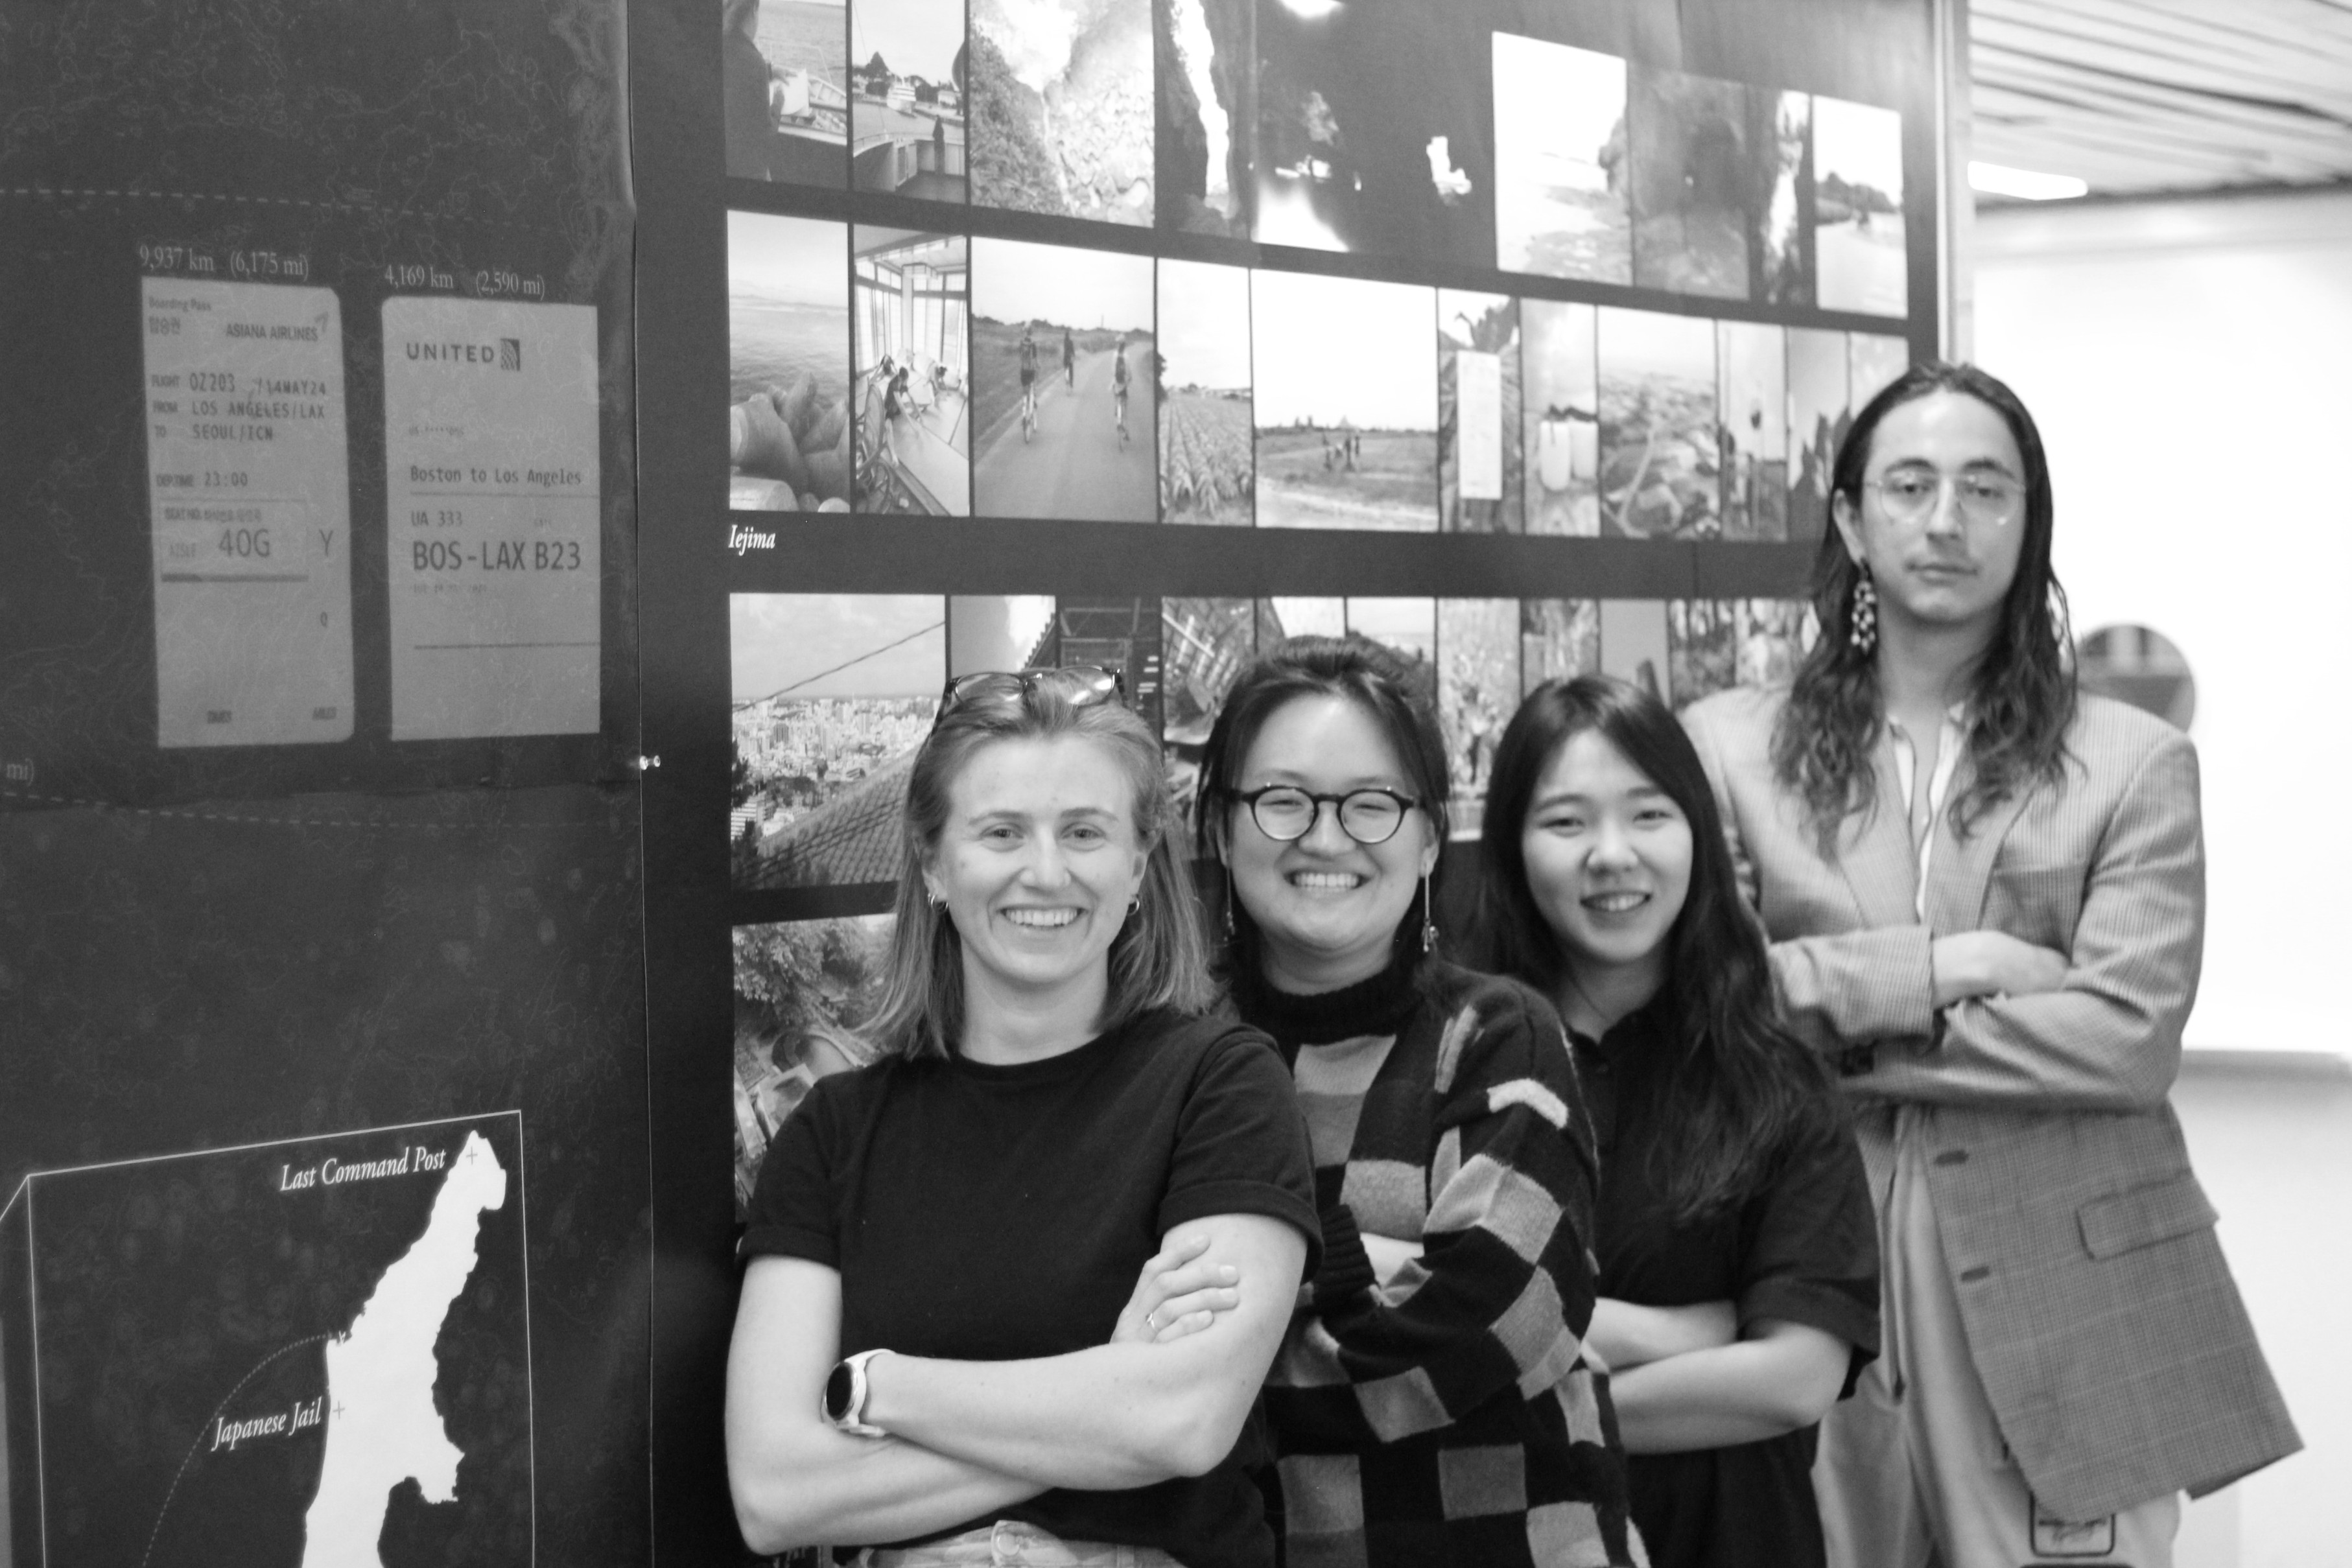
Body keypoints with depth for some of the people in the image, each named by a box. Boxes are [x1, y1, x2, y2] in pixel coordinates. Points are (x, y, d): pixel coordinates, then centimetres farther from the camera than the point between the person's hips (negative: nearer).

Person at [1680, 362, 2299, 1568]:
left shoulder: (2132, 762, 2)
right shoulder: (1731, 745, 4)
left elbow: (2130, 1036, -9)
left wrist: (1831, 1029, -9)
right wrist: (1929, 970, -14)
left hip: (2066, 1300, 0)